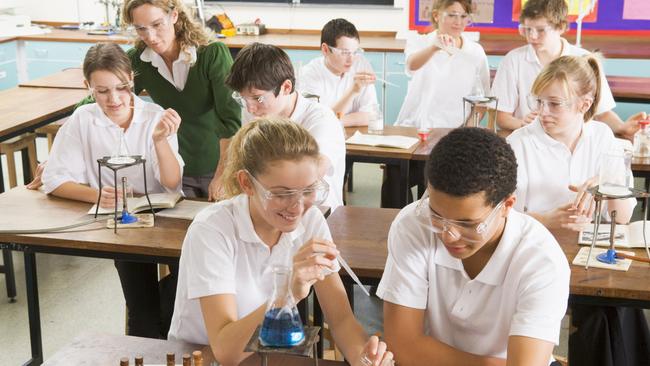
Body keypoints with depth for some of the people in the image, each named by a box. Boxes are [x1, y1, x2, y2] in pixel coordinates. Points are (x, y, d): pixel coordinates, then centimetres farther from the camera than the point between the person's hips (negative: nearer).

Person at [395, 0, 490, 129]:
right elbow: (412, 66, -23)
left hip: (454, 131, 2)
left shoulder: (476, 52, 5)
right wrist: (435, 47, -41)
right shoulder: (418, 42, 0)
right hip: (414, 128, -2)